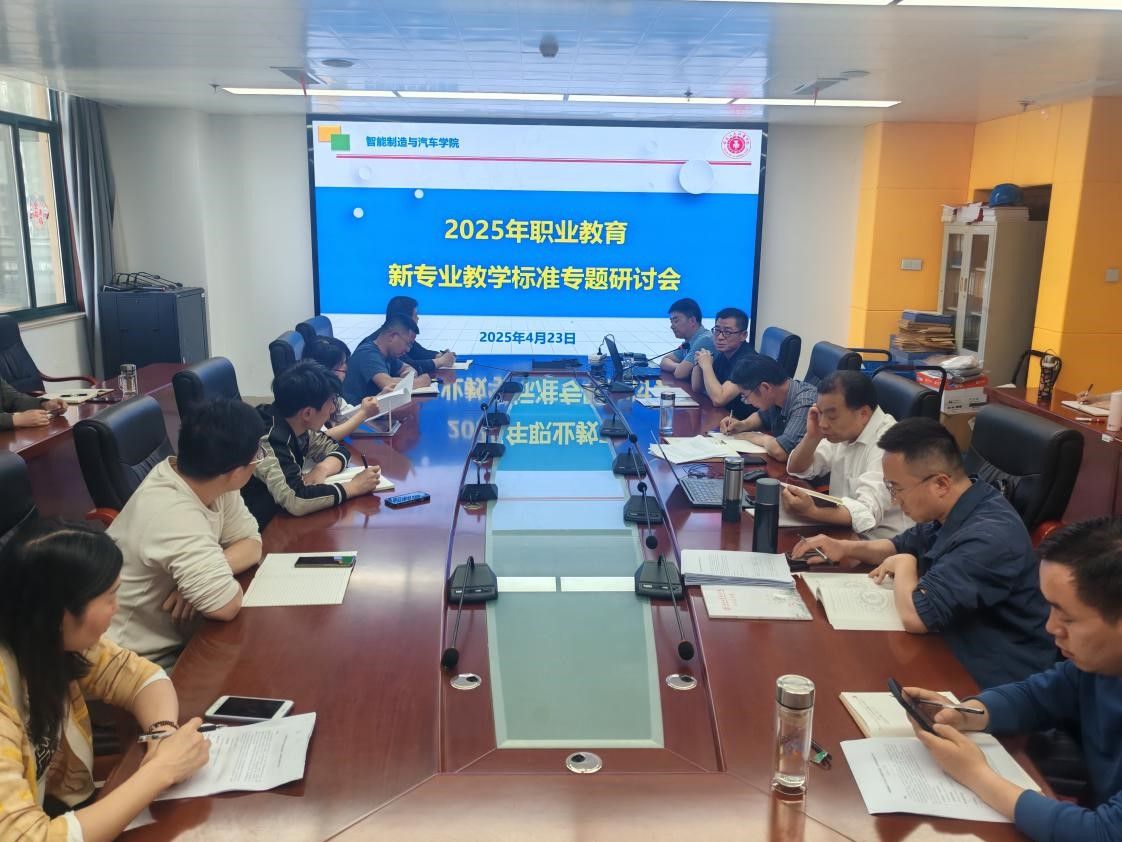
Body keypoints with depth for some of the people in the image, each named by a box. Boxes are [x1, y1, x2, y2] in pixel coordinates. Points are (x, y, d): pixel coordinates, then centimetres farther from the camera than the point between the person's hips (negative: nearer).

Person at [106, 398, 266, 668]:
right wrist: (216, 576, -13)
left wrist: (209, 574, -21)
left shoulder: (209, 482, -8)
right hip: (144, 661, -7)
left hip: (174, 637, 7)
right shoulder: (175, 517, -33)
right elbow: (226, 605, -34)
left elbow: (252, 544, -2)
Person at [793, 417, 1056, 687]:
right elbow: (904, 546, 21)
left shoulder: (988, 537, -30)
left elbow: (916, 615, -35)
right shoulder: (948, 511, 1)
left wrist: (903, 566, -14)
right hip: (957, 655, 9)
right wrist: (846, 548, 3)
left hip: (995, 683, -9)